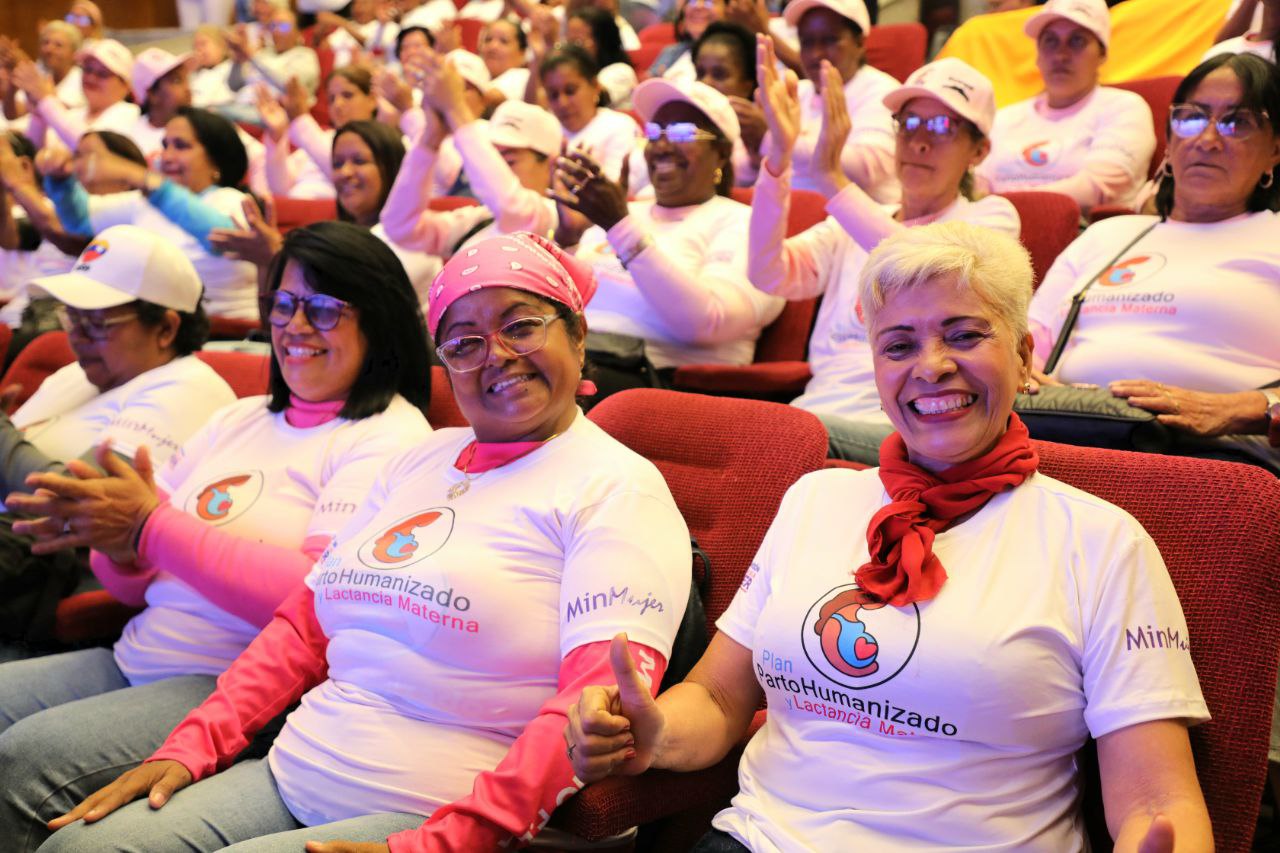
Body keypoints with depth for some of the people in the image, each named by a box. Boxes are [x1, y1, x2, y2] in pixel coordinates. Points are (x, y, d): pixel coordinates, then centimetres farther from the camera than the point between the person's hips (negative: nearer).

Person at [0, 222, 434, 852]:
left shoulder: (392, 438, -5)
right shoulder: (239, 418, 18)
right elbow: (137, 587, 19)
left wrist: (151, 525, -16)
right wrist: (119, 546, -6)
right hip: (133, 660, 8)